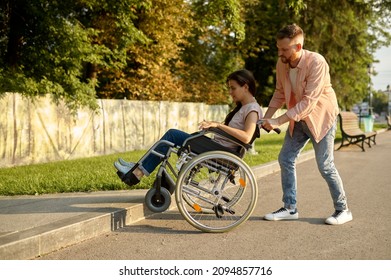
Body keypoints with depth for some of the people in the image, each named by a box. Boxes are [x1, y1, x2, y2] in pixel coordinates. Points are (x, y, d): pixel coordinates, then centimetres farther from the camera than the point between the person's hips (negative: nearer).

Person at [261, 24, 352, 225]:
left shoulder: (316, 62, -28)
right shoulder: (282, 63, -8)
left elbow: (309, 102, -31)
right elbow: (280, 93, 5)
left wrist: (278, 121, -32)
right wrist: (266, 118, -6)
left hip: (321, 117, -6)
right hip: (298, 119, 7)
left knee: (325, 166, -5)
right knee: (285, 159, 3)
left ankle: (343, 210, 11)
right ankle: (290, 208, 12)